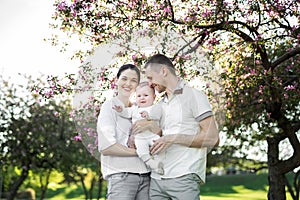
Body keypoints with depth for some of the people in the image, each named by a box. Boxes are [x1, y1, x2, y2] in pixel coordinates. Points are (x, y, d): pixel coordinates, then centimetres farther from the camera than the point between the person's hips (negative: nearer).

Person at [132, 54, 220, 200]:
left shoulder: (194, 96, 0)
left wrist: (174, 138, -12)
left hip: (184, 177, -6)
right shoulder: (160, 105, 21)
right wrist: (150, 125, 1)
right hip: (156, 178, 6)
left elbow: (212, 139, -7)